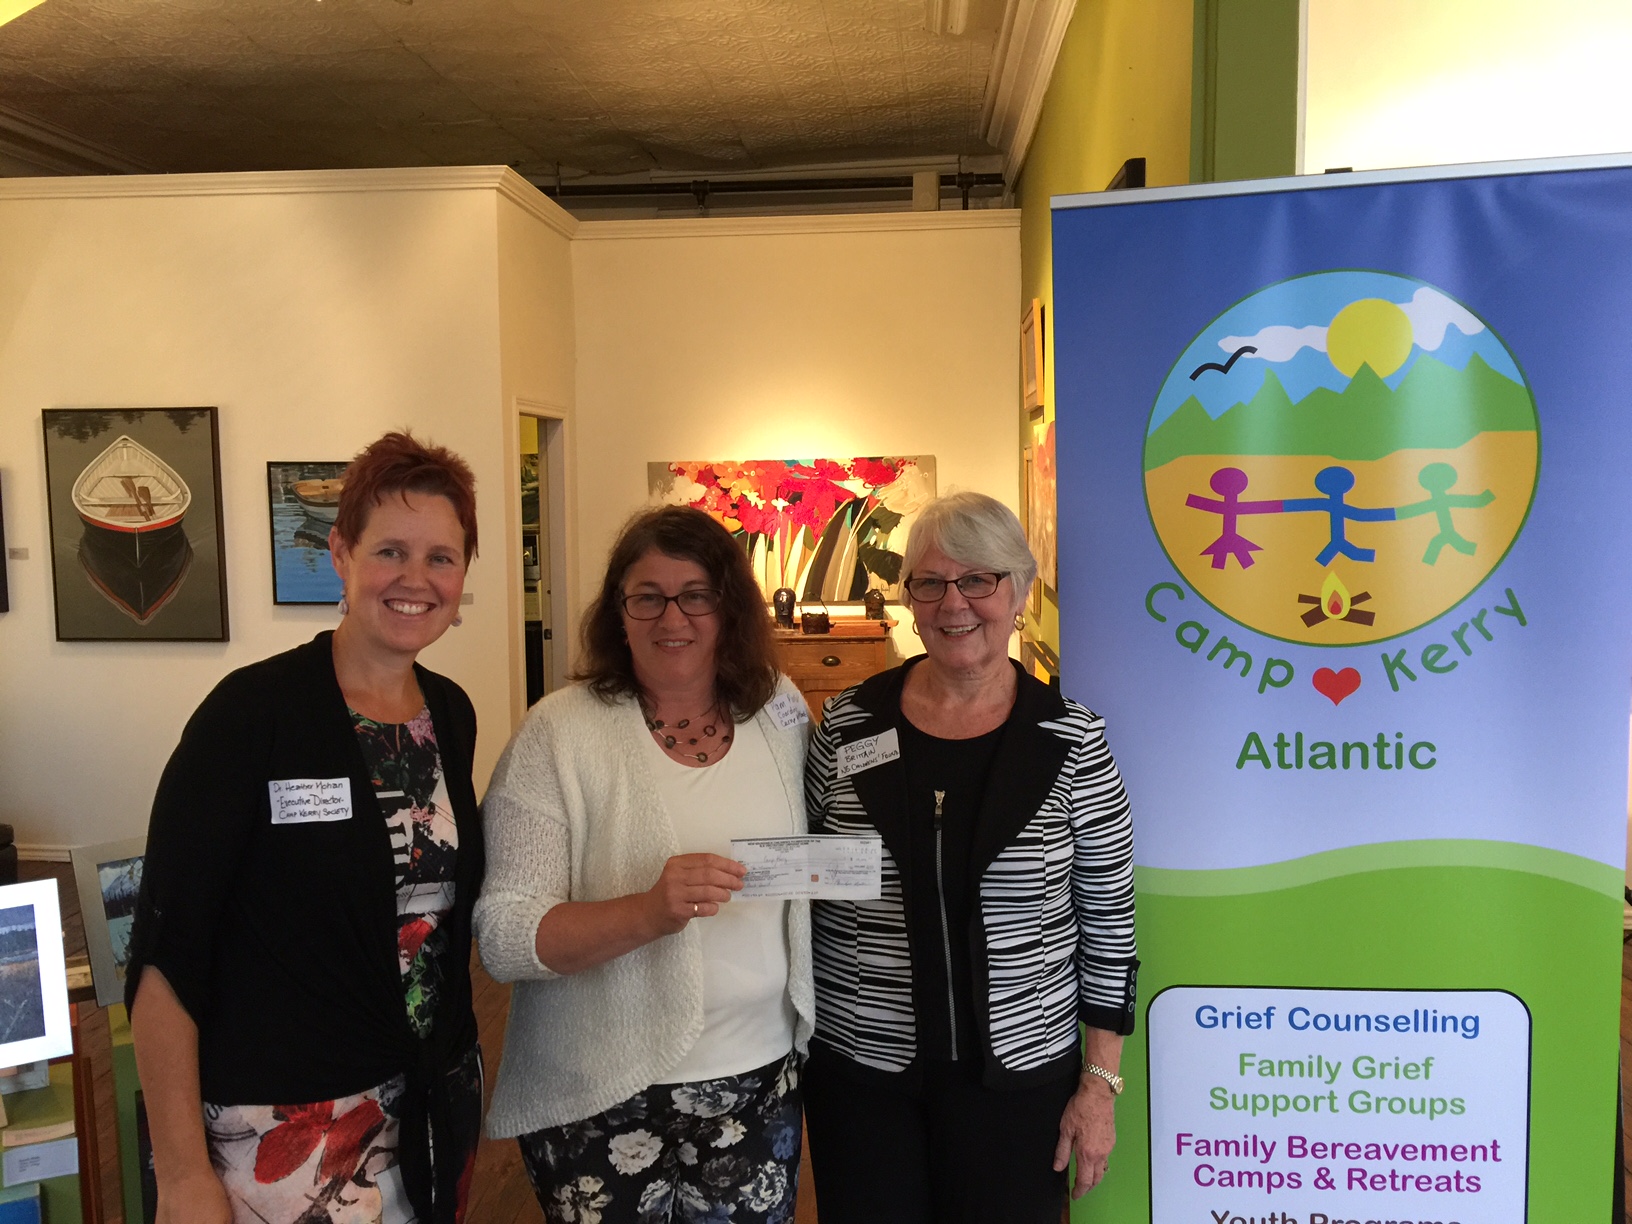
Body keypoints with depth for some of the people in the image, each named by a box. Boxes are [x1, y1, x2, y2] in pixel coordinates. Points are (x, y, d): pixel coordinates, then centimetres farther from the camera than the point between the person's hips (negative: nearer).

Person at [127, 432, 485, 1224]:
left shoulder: (452, 714, 2)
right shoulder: (252, 712, -15)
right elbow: (165, 954, -15)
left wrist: (460, 1084, 9)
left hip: (433, 1113, 5)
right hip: (281, 1135, -5)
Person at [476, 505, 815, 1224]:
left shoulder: (779, 712, 0)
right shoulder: (560, 732, -12)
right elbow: (502, 937, -15)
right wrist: (648, 912, -29)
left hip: (762, 1079, 4)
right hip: (604, 1106, -3)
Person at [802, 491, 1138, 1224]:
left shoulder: (1072, 743, -8)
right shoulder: (848, 723, -4)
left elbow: (1108, 922, -2)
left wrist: (1099, 1084, -2)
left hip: (1017, 1072, -1)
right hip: (857, 1065, 1)